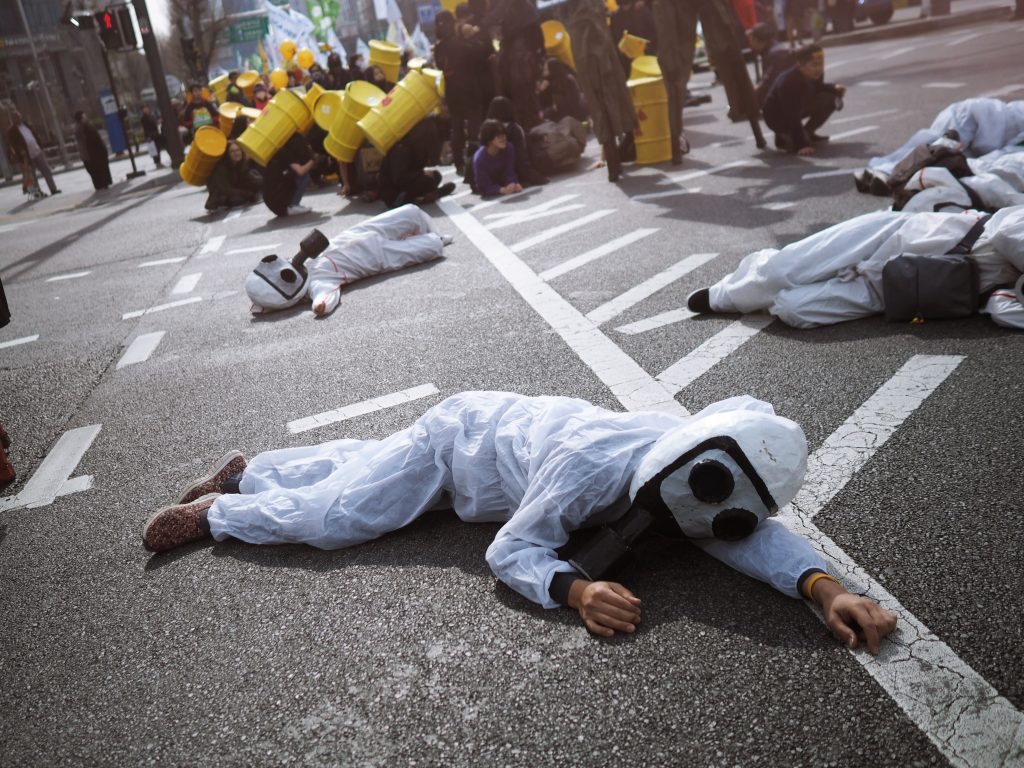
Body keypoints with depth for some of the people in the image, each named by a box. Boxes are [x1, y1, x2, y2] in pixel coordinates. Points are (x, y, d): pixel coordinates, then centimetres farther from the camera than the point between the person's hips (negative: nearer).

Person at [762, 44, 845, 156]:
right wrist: (800, 145, -39)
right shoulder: (789, 82, -36)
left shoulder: (815, 73, -14)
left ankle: (807, 133, 4)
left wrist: (834, 88, -9)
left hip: (801, 106, 7)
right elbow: (792, 117, -36)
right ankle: (784, 137, -2)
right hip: (777, 116, -7)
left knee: (830, 97, -8)